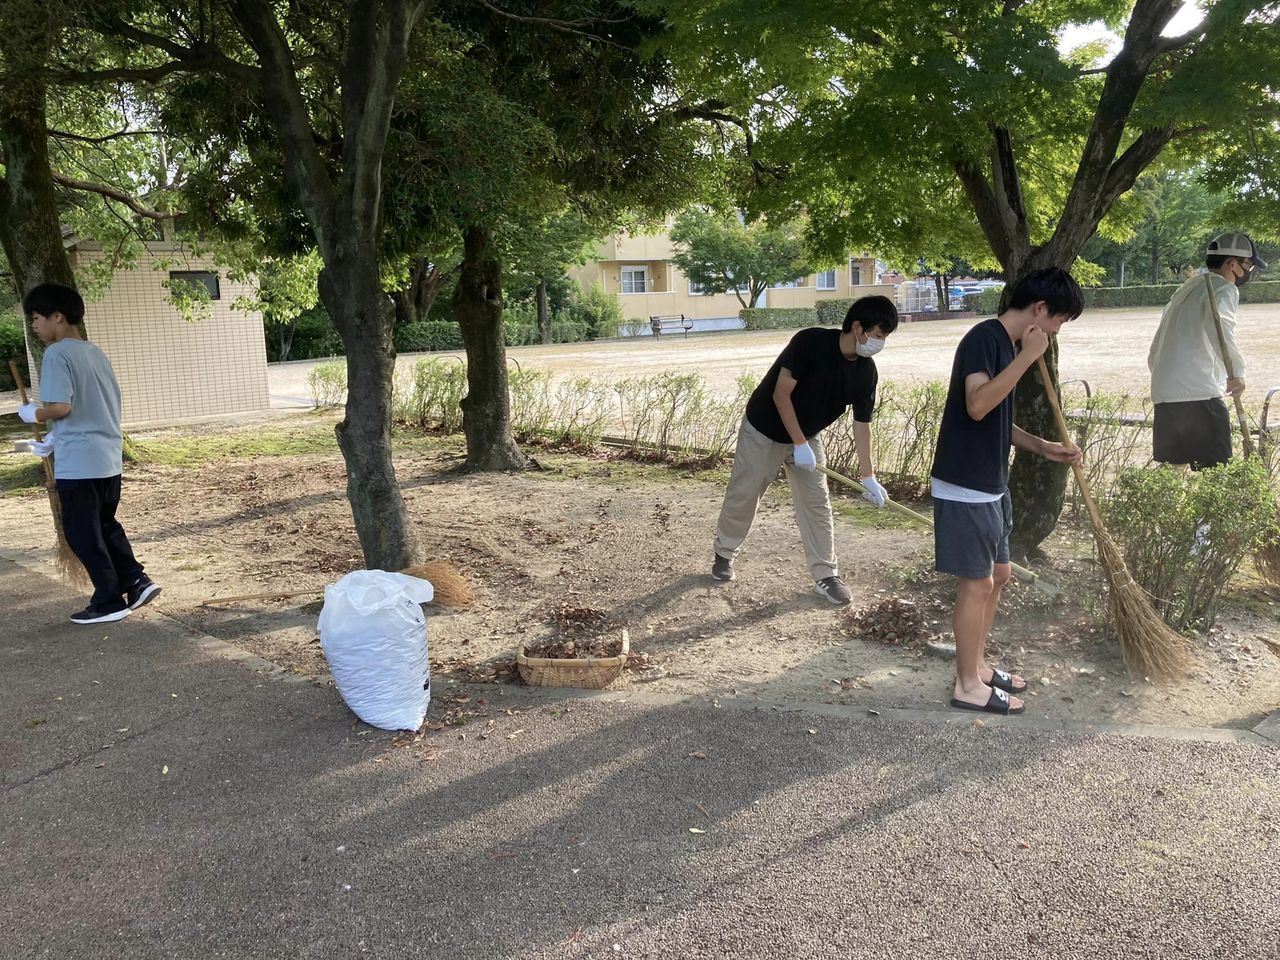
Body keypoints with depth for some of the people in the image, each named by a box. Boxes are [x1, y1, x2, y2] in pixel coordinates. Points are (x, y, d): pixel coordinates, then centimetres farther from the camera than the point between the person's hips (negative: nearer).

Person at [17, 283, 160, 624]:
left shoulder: (56, 354, -12)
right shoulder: (95, 352, 13)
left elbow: (61, 407, -22)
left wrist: (33, 414, 0)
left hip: (78, 463, -8)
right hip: (109, 457, 8)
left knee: (82, 534, 3)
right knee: (105, 525, 21)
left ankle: (109, 602, 8)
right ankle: (136, 582, 14)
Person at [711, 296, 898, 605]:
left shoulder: (865, 371, -11)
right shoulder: (811, 342, -29)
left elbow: (862, 424, -5)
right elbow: (781, 394, -27)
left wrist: (869, 476, -7)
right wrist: (799, 444, -26)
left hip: (808, 437, 5)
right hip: (764, 431, -5)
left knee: (817, 505, 2)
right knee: (742, 496, 6)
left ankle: (826, 576, 10)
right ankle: (724, 553, 29)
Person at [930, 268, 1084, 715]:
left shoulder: (1007, 344, 13)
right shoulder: (983, 338, -16)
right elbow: (978, 406, -30)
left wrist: (1043, 447, 11)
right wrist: (1027, 357, -25)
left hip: (990, 485, 10)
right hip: (964, 488, -10)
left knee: (997, 575, 17)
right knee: (976, 583, -2)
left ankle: (976, 664, 31)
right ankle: (968, 686, 10)